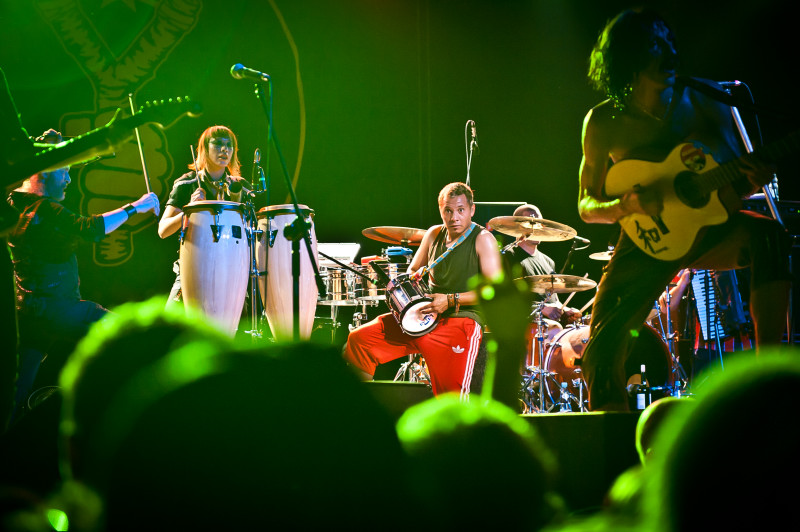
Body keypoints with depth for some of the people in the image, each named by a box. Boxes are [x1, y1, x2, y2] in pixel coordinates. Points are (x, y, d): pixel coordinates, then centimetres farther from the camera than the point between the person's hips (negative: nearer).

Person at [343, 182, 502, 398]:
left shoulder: (482, 239, -6)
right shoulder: (434, 235, 13)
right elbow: (413, 270, 27)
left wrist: (450, 300, -19)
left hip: (462, 319, -6)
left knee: (451, 393, -27)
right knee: (359, 338, -4)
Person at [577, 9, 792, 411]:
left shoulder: (702, 100, -5)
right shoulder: (604, 123, -8)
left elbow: (735, 187, 1)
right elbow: (587, 207, -3)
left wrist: (752, 178, -25)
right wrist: (628, 204, -26)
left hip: (707, 228, 1)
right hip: (648, 240, 0)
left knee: (768, 235, -32)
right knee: (601, 354, -16)